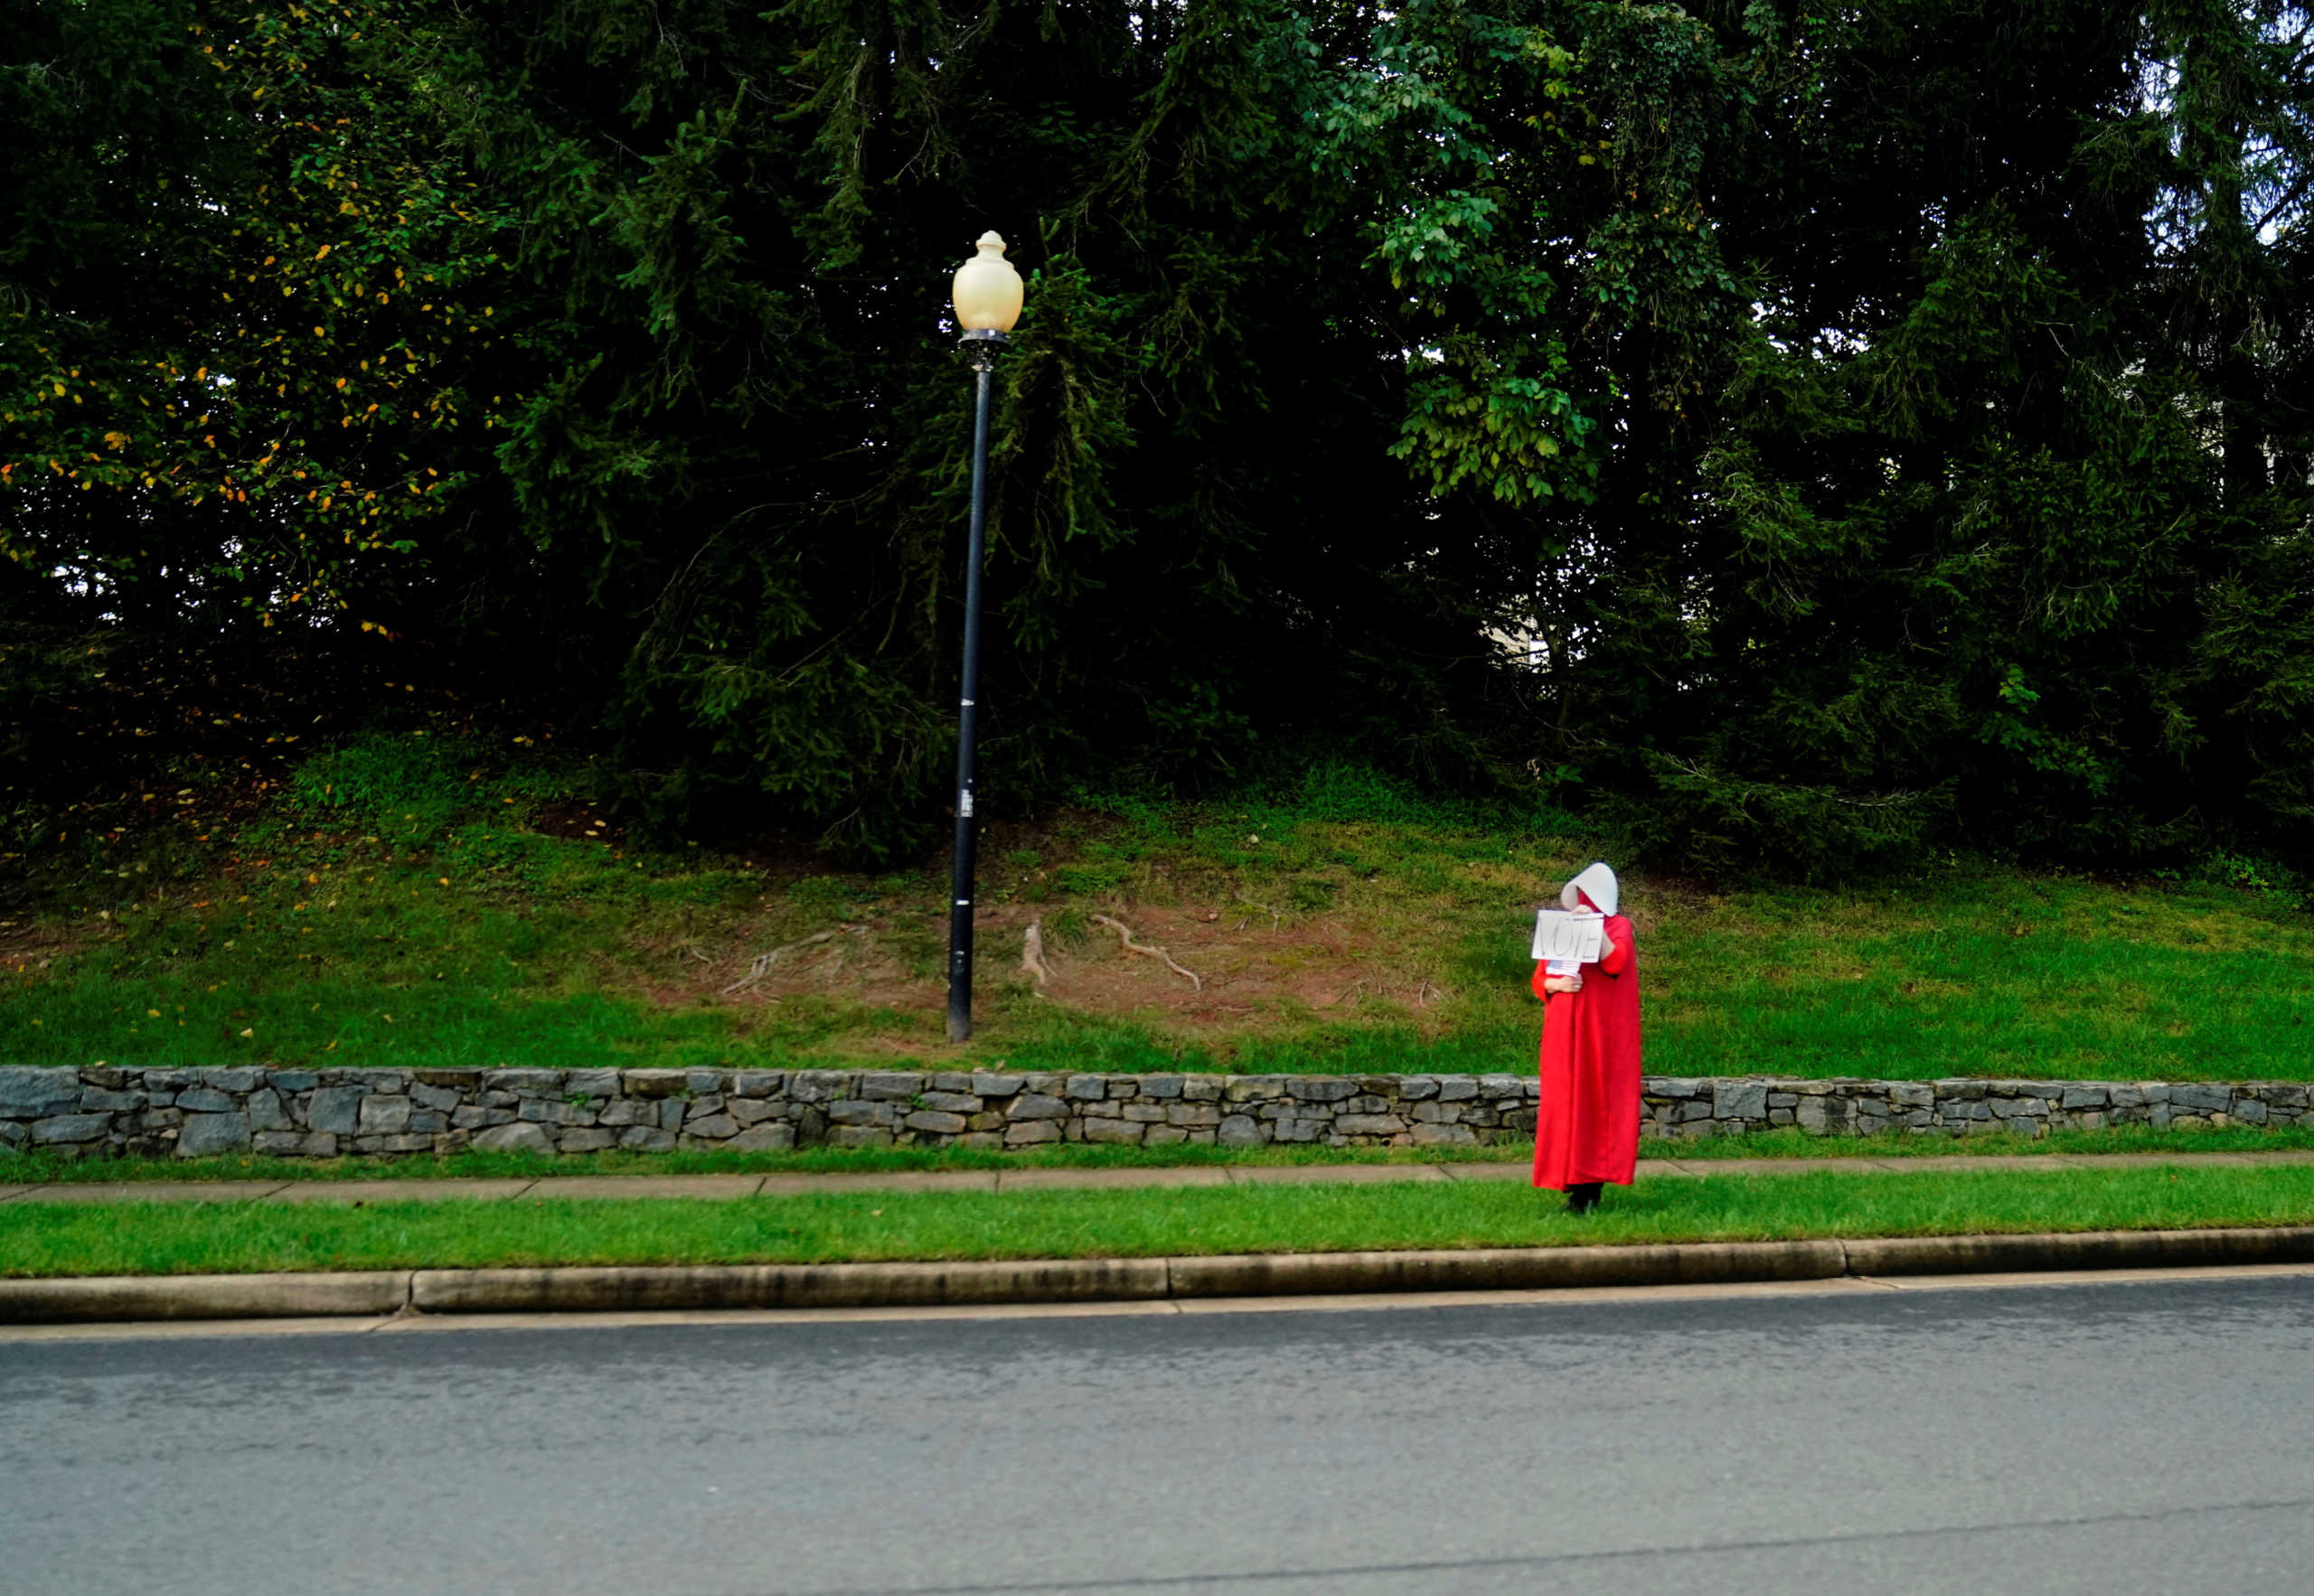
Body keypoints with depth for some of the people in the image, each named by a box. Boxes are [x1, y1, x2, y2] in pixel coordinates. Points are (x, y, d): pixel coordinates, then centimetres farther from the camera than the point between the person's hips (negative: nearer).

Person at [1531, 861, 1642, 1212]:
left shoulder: (1619, 927, 4)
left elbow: (1614, 962, -16)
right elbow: (1539, 979, 10)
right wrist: (1558, 984, -10)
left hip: (1602, 1032, -4)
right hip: (1565, 1031, 4)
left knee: (1597, 1100, -6)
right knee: (1565, 1102, -1)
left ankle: (1591, 1188, -5)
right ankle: (1575, 1184, 3)